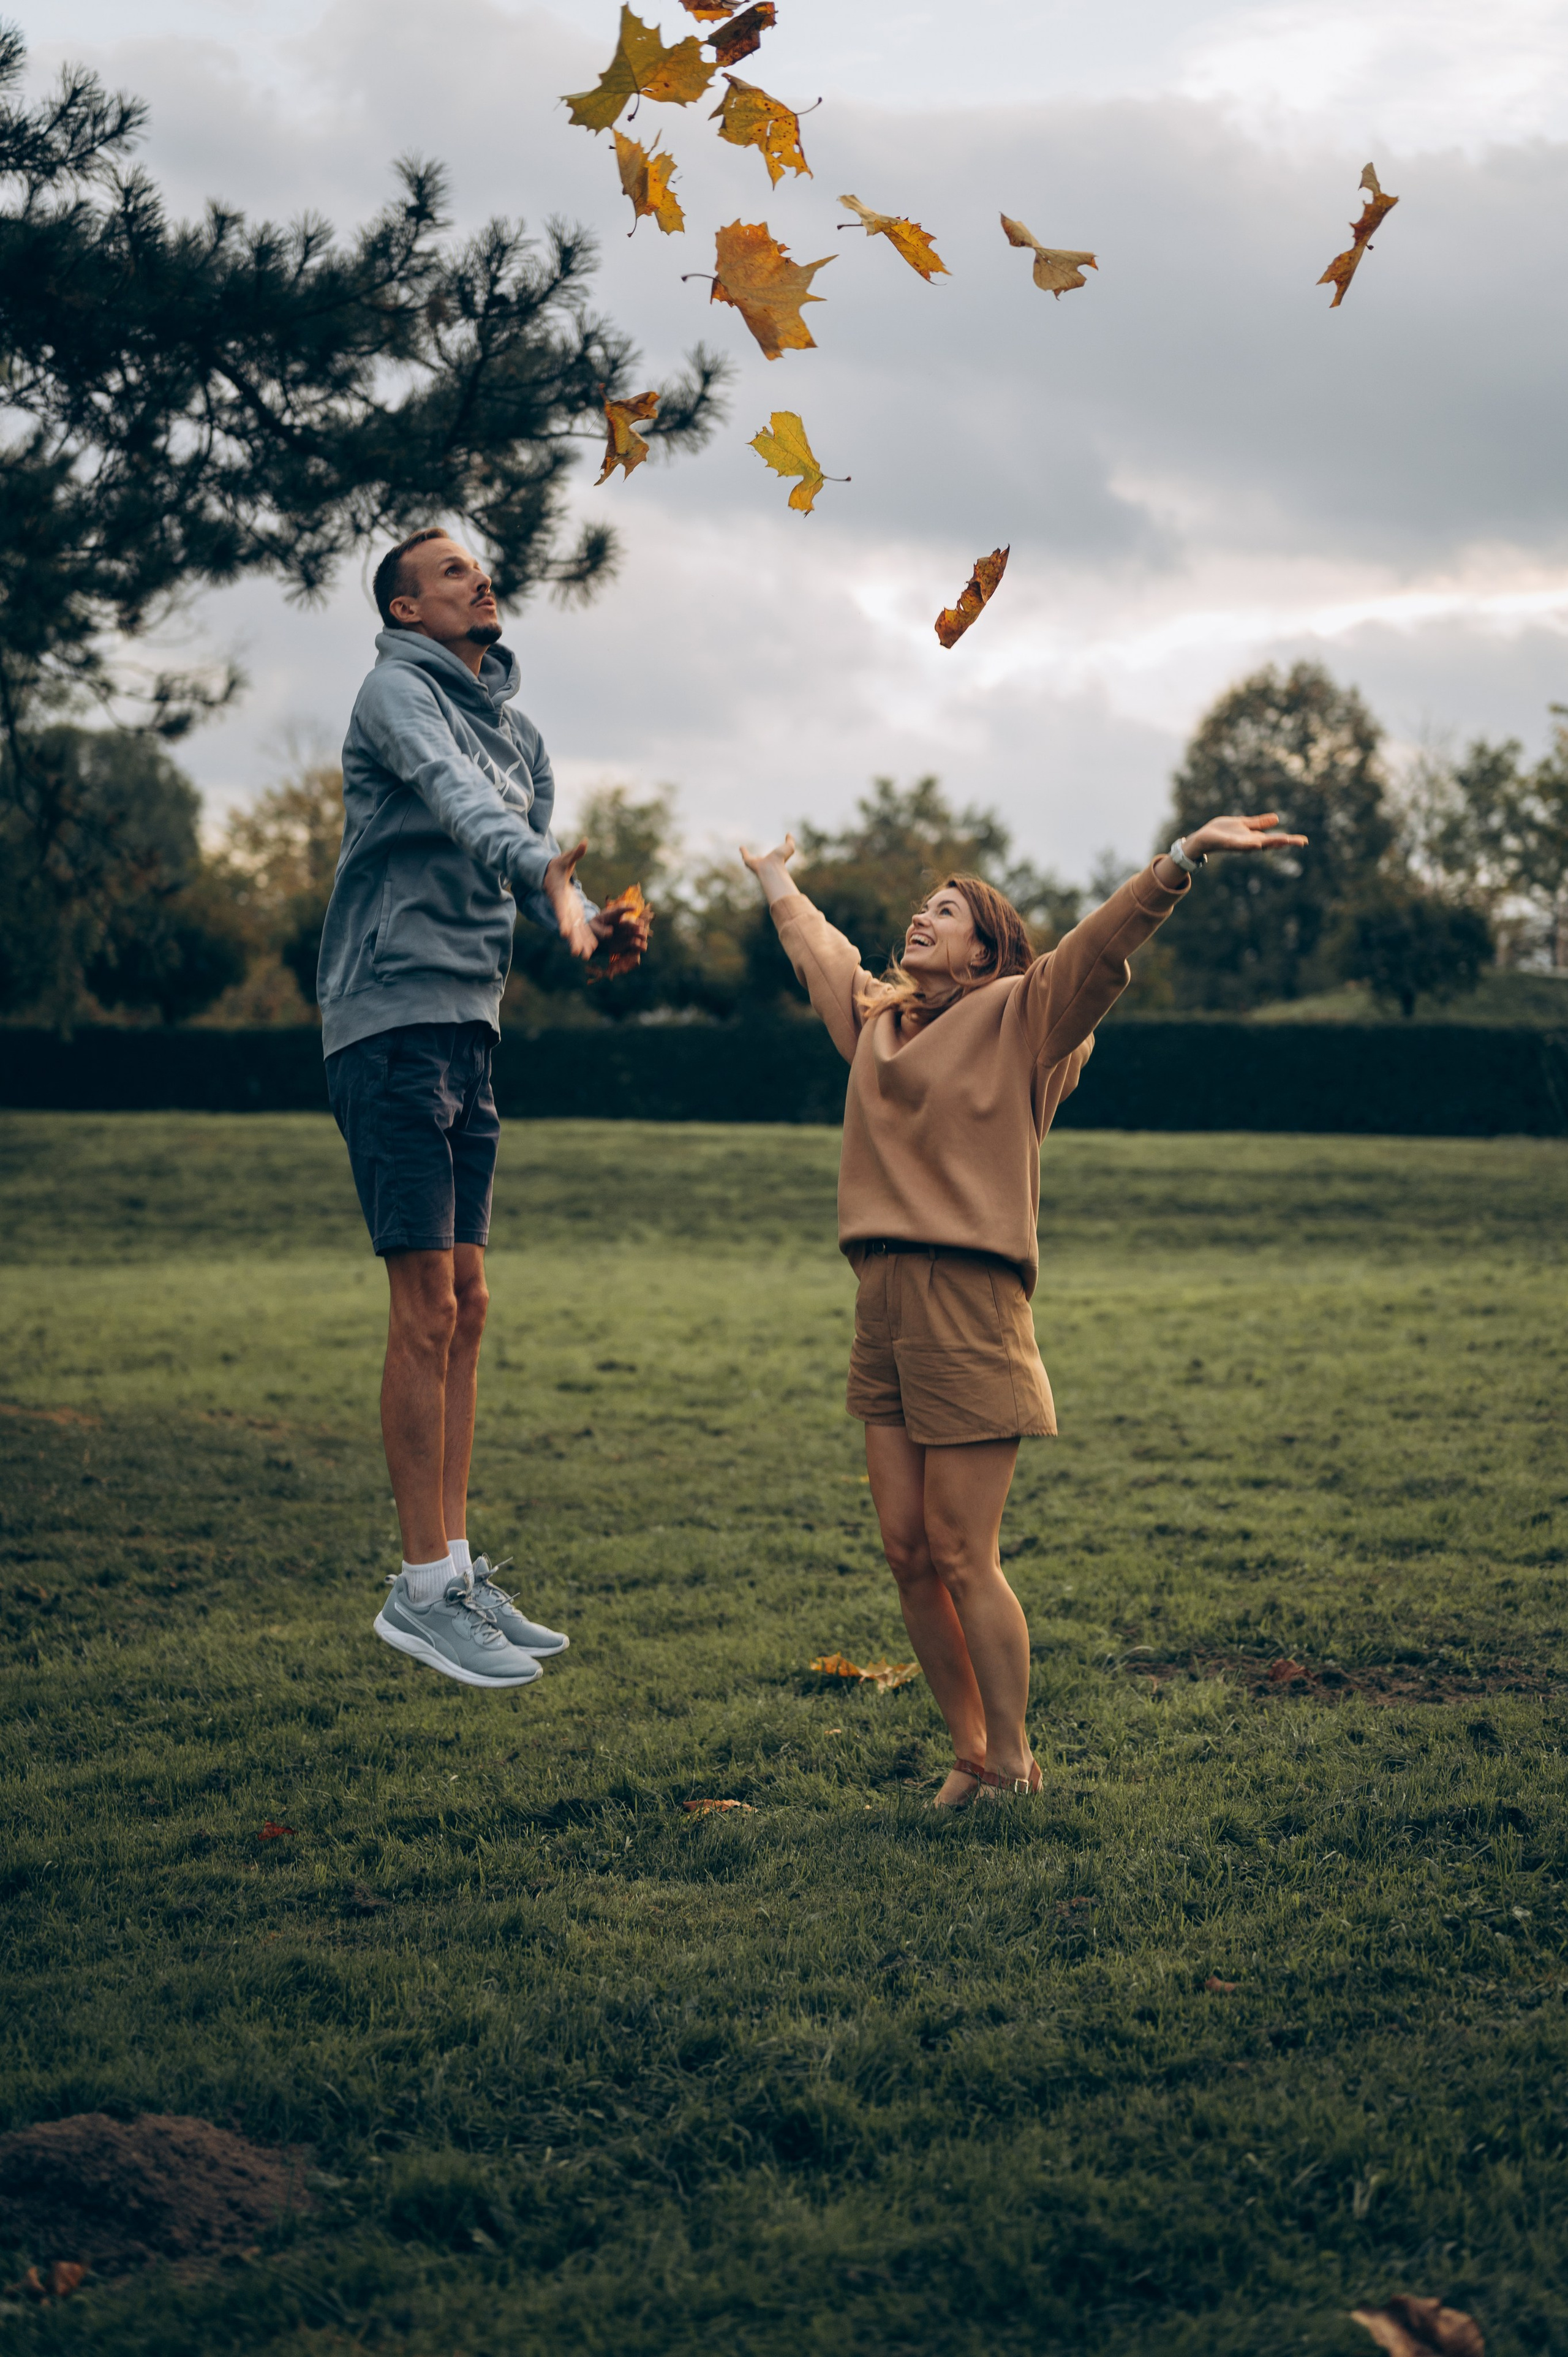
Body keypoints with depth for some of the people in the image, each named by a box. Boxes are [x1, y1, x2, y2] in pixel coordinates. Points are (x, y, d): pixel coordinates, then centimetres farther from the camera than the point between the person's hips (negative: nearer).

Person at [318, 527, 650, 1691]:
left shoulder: (517, 729, 20)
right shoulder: (398, 692, -6)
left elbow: (538, 861, 11)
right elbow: (456, 799, -26)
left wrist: (591, 923, -11)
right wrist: (539, 869, -45)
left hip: (469, 1028, 9)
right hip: (393, 1021, -8)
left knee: (466, 1302, 10)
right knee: (428, 1305, -10)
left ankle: (459, 1569, 17)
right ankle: (423, 1587, -5)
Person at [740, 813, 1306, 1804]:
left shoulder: (1017, 1018, 1)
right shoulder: (876, 1018, 18)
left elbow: (1103, 943, -12)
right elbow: (818, 949, 37)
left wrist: (1186, 857, -24)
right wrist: (778, 883, 53)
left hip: (969, 1304, -6)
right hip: (882, 1304, 6)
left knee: (962, 1557, -5)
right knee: (908, 1554, 6)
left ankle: (1012, 1767, 9)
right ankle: (972, 1752, 18)